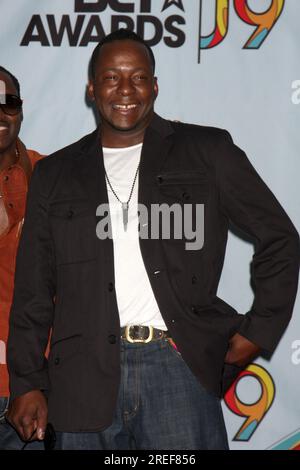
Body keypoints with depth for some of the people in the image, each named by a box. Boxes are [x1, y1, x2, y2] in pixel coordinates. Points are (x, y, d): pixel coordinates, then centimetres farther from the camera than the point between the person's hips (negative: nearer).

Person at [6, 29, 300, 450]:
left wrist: (260, 331, 5)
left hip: (179, 367, -2)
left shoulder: (208, 152, 7)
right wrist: (27, 382, 8)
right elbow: (33, 291, 13)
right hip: (85, 378, 2)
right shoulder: (55, 174, 13)